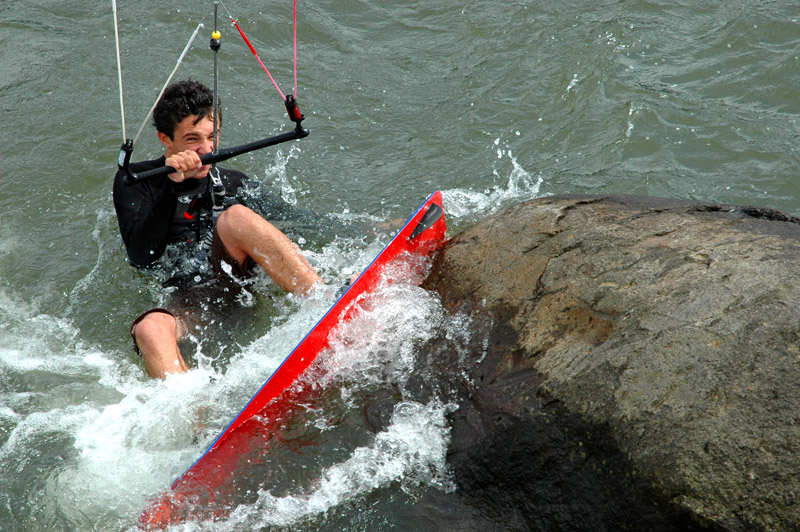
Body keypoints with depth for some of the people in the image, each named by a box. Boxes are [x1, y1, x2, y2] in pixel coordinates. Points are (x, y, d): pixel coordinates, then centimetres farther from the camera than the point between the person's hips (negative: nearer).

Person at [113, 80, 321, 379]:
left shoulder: (234, 184, 21)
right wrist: (171, 186, -15)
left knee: (235, 216, -25)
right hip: (185, 310, -2)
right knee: (149, 328, -36)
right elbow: (142, 259, -6)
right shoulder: (136, 181, 9)